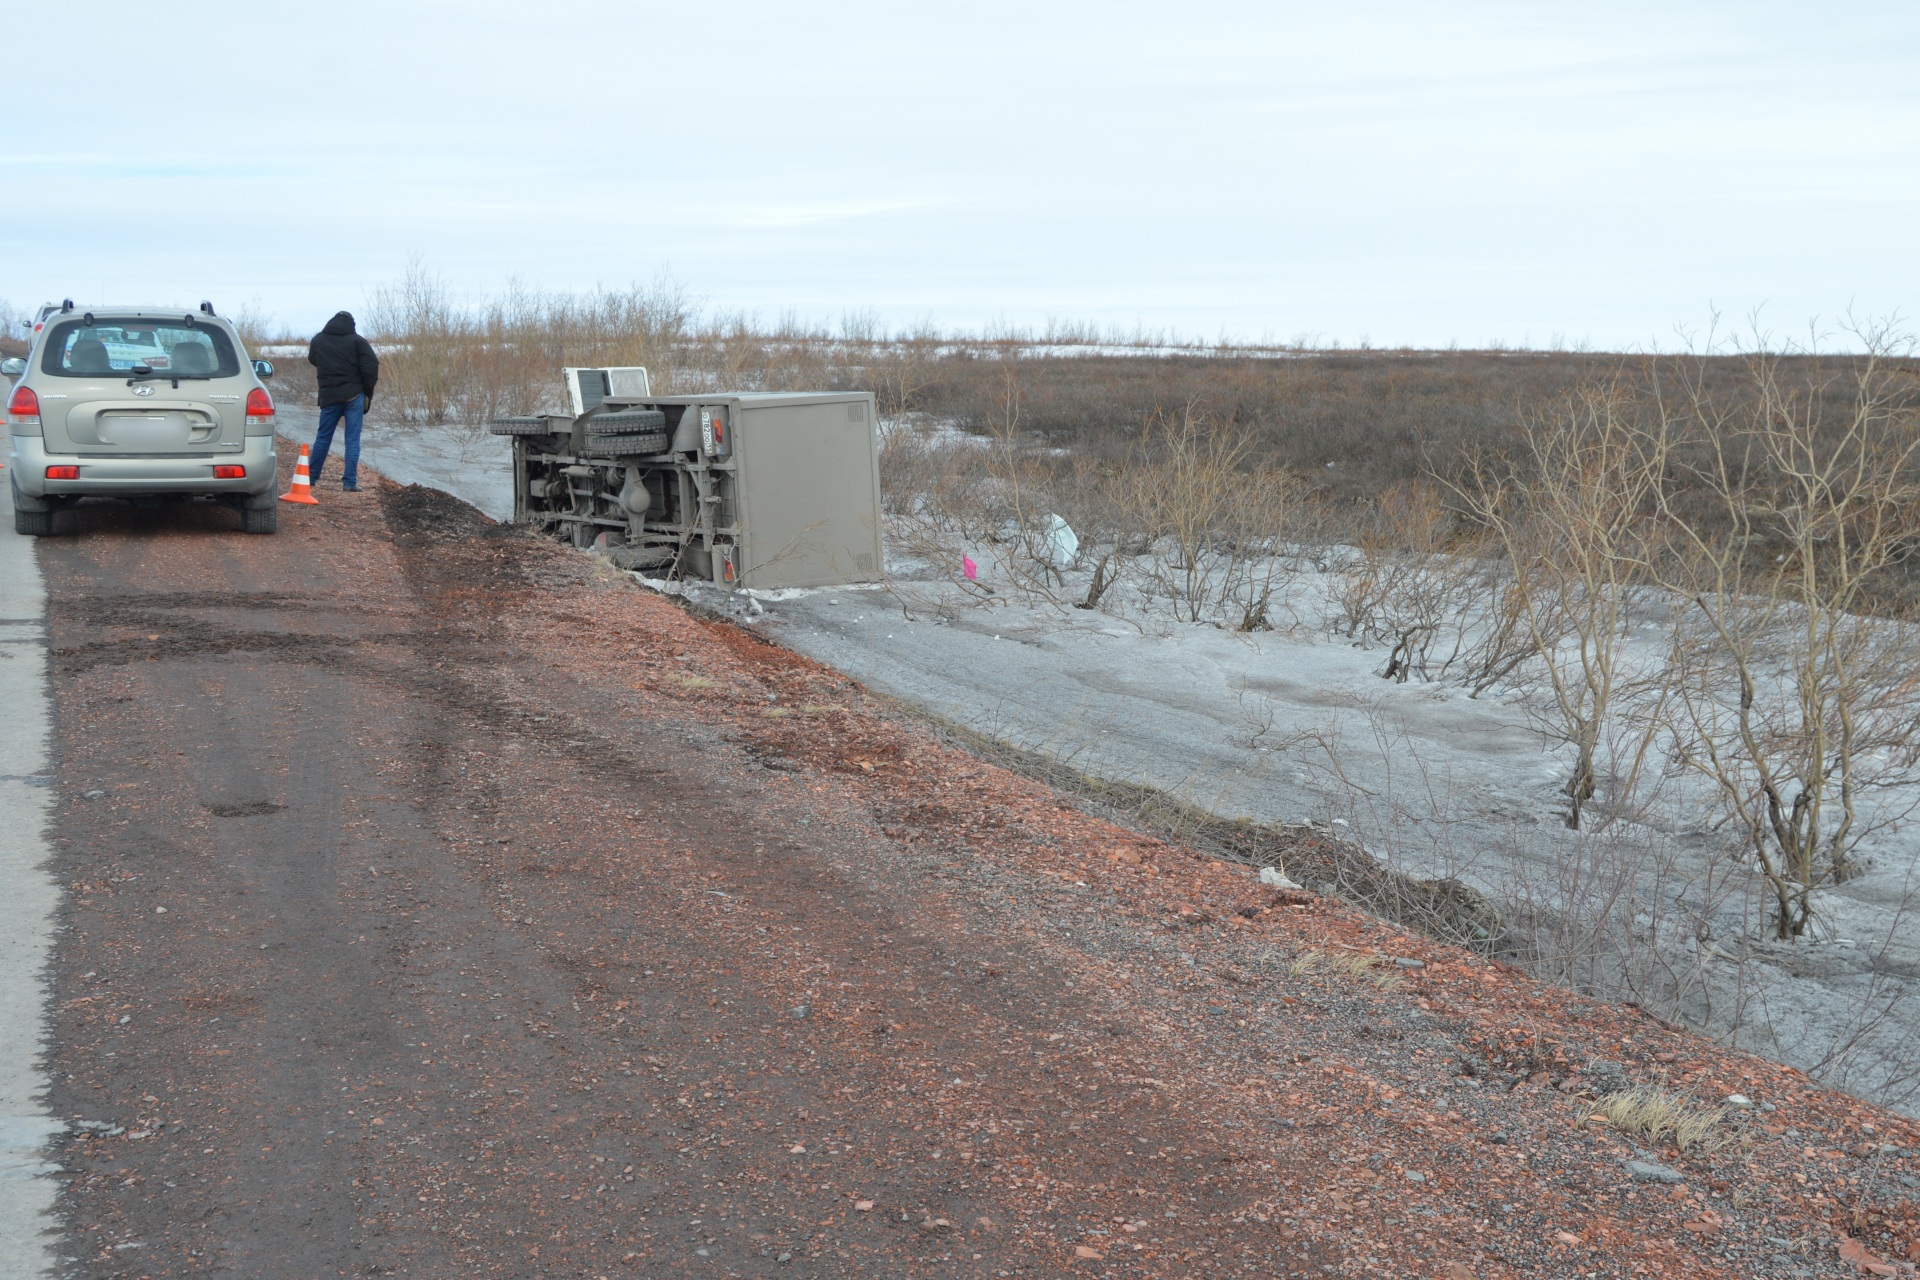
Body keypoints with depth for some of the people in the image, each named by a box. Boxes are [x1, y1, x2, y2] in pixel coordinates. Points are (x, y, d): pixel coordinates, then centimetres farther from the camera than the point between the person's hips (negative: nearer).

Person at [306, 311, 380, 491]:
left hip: (329, 396, 3)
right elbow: (371, 366, -10)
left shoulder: (318, 340, 8)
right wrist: (368, 392, 0)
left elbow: (313, 360, 26)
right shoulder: (357, 340, -4)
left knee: (323, 437, 14)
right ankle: (349, 482, -5)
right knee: (352, 439, -1)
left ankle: (311, 477, 20)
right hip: (354, 396, -3)